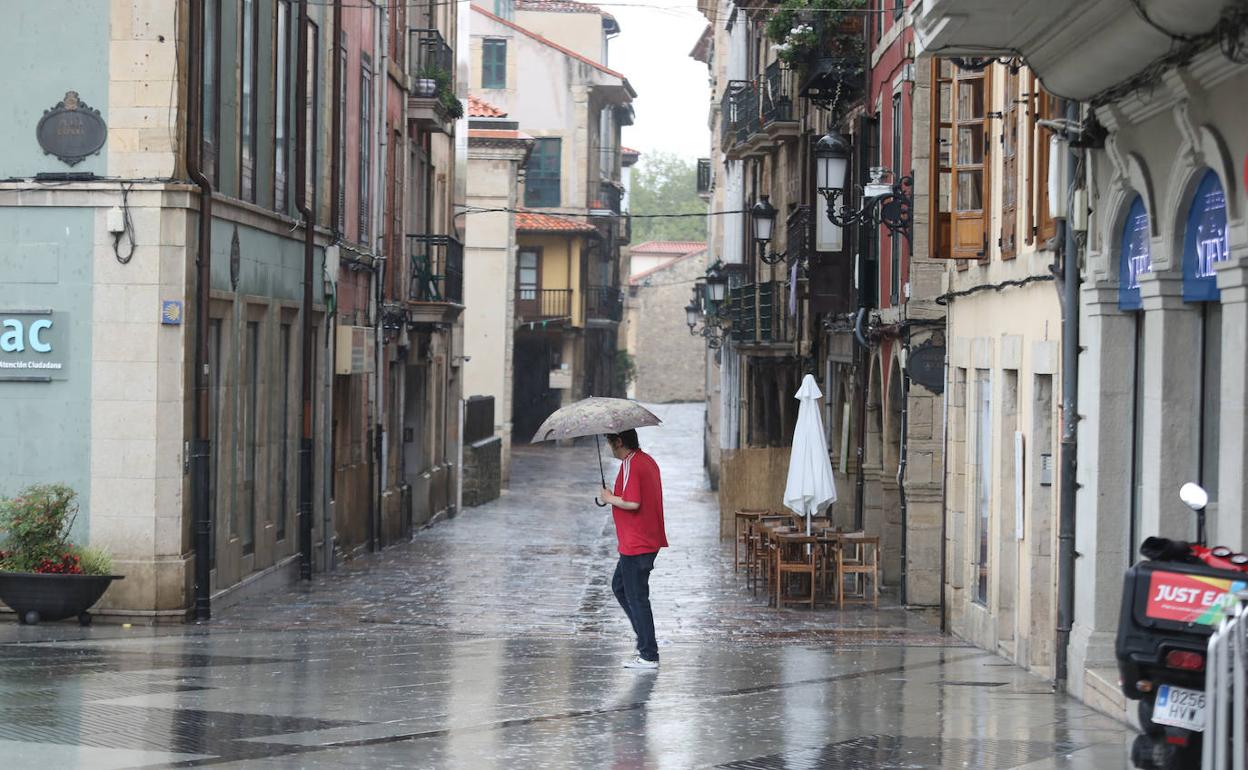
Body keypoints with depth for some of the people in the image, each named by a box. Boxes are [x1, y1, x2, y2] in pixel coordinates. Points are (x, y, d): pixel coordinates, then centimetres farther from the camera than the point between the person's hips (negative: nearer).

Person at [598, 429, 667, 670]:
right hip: (649, 540, 10)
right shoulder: (647, 461, 13)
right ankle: (646, 642, 20)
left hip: (636, 544, -10)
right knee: (620, 586, 21)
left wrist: (610, 498, -11)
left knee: (637, 597, -4)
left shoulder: (630, 465, -18)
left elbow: (633, 503, -27)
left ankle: (649, 656, 0)